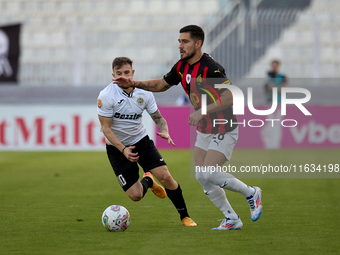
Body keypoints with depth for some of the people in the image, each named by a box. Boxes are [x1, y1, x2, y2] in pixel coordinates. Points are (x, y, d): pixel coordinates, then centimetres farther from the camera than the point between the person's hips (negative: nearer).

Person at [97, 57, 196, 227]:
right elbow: (106, 128, -16)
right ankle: (147, 181, 28)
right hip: (117, 148, -2)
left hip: (141, 141, 3)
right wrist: (123, 149, -25)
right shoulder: (106, 96, -18)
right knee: (135, 195, -11)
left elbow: (158, 118, 1)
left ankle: (185, 216, 4)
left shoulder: (144, 93, -7)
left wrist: (165, 132, -21)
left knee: (165, 176, -17)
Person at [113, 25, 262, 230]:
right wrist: (133, 83, 4)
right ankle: (232, 219, 14)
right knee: (201, 177, 3)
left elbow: (231, 97, -29)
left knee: (209, 174, -17)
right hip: (204, 129, 9)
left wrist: (202, 111, -32)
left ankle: (251, 193, 5)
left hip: (223, 130, -9)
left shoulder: (211, 68, -24)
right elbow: (161, 85, 16)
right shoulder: (182, 67, 2)